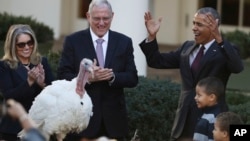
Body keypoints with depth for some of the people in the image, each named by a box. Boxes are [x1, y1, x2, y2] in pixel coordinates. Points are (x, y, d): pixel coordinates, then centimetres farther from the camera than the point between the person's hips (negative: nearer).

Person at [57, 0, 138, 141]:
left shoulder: (124, 42, 6)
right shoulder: (73, 41, 0)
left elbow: (133, 78, 3)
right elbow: (63, 76, -4)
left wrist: (113, 76, -17)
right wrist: (88, 77, -20)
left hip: (113, 118, 2)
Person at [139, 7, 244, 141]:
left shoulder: (225, 50, -7)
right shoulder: (187, 47, 13)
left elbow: (237, 67, -28)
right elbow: (157, 61, 15)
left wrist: (219, 39, -39)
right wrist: (152, 36, -1)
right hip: (185, 119, 6)